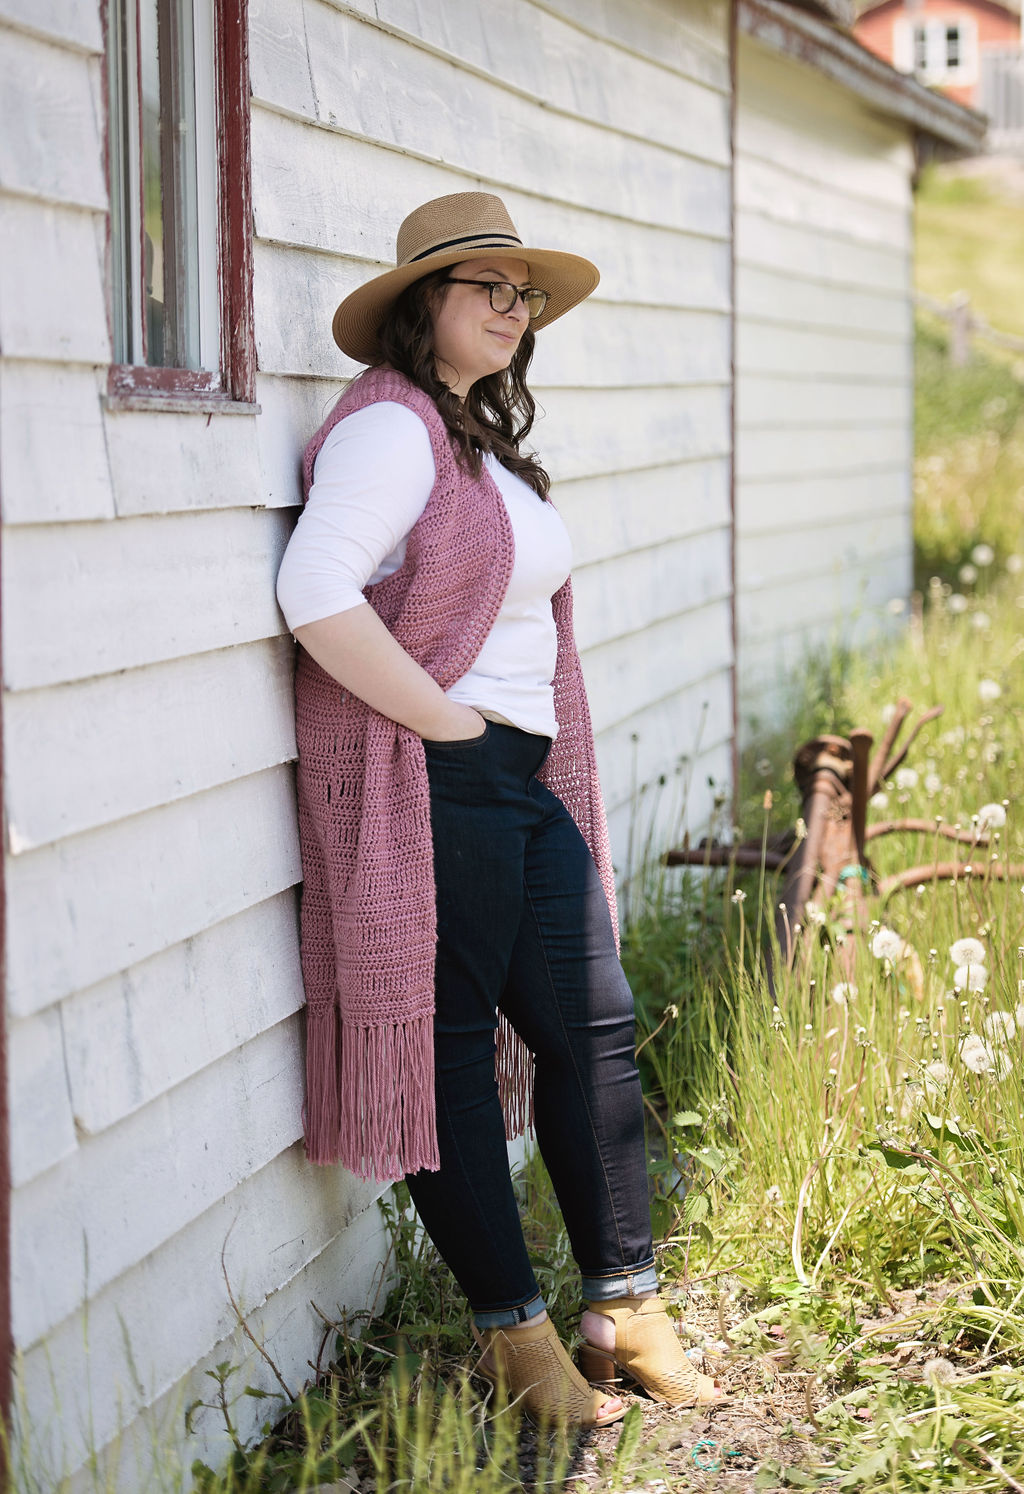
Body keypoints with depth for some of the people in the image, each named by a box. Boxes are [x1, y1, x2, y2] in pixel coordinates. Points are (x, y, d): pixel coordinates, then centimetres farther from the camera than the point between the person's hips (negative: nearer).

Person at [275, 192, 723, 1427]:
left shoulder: (488, 438, 19)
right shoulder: (388, 426, -11)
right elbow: (317, 592, -26)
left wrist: (535, 744, 17)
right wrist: (444, 721, -19)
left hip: (528, 782, 9)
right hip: (433, 792, -9)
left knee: (594, 1026, 8)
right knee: (448, 1046, 1)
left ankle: (624, 1305, 18)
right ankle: (512, 1332, 11)